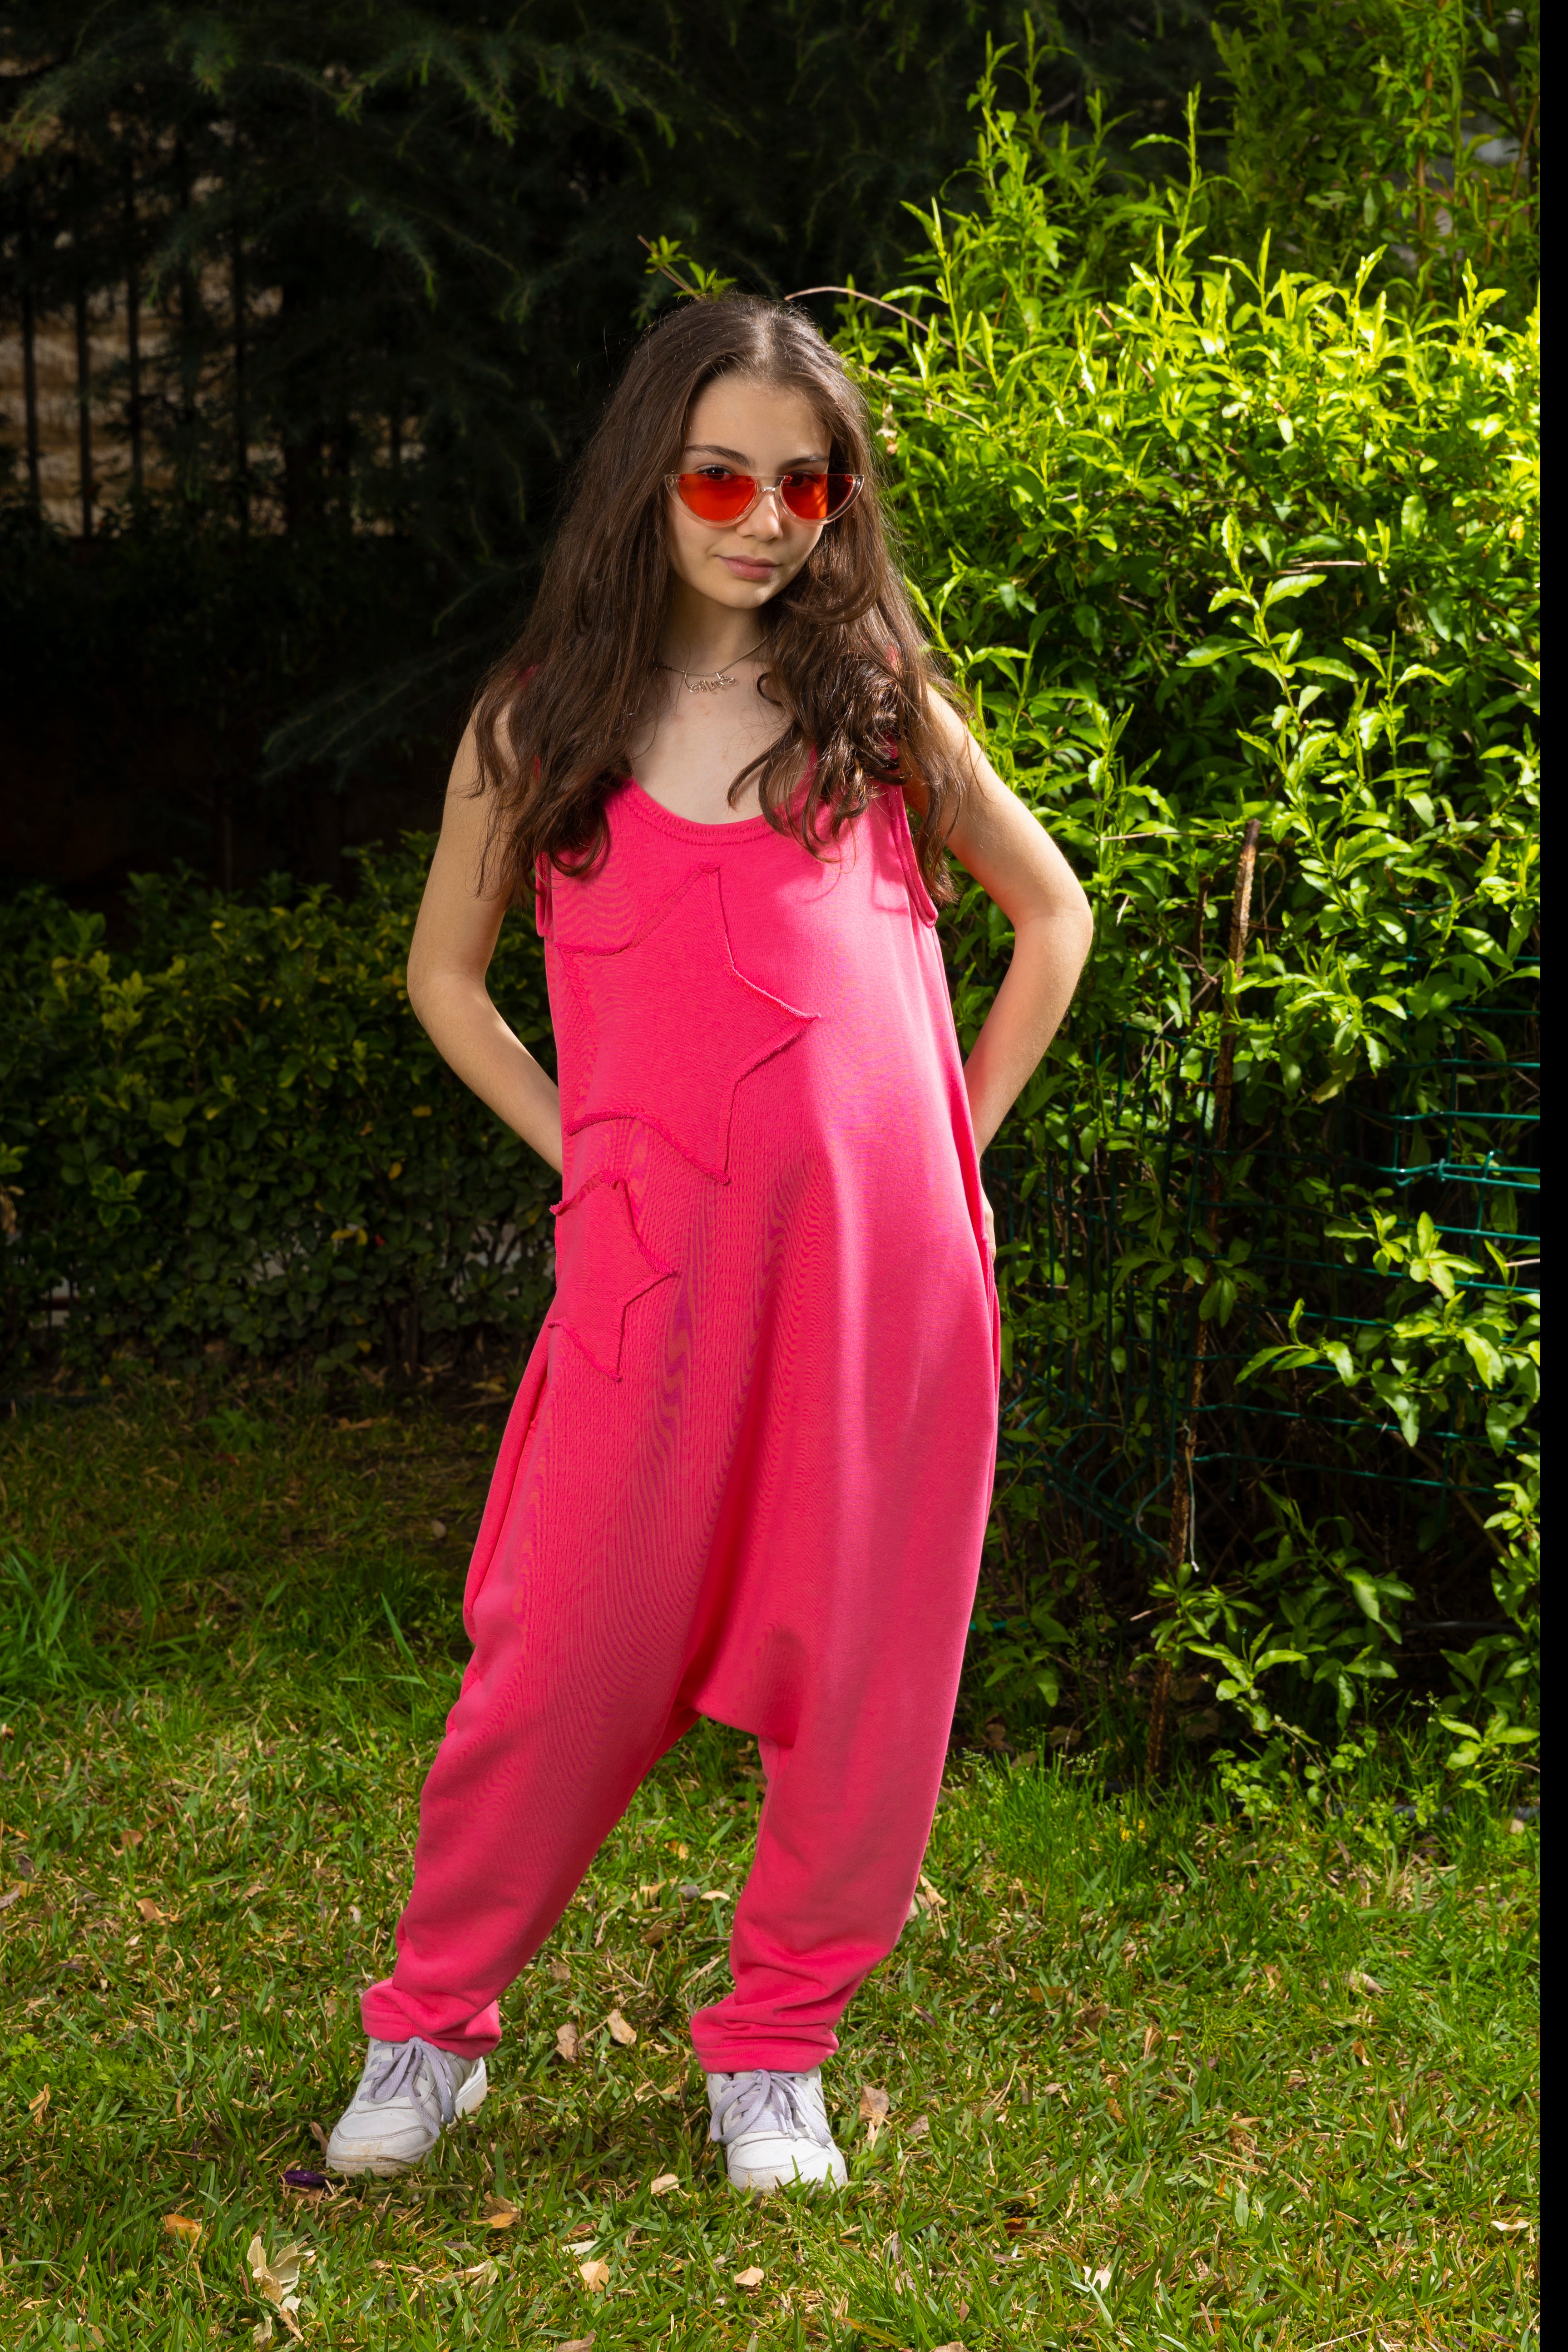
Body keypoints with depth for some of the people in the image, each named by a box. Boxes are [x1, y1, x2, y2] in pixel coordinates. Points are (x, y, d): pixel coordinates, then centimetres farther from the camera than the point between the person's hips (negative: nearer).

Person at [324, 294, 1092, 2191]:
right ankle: (430, 2028, 20)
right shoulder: (540, 728, 7)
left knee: (863, 1669, 3)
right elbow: (445, 975, 18)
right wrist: (582, 1154, 6)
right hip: (651, 1268, -1)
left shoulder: (875, 703, 8)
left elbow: (1050, 912, 18)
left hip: (884, 1258, 1)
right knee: (569, 1646, 0)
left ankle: (773, 2050, 22)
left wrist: (954, 1139, 8)